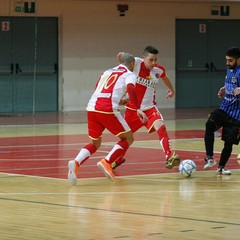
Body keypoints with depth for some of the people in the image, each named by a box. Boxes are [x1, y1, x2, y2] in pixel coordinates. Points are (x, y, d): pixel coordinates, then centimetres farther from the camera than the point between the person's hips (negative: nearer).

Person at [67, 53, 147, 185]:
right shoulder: (129, 75, 11)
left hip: (92, 107, 6)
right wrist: (138, 109, -16)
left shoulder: (107, 72, 28)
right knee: (128, 138, 11)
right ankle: (106, 162, -10)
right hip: (108, 109, -6)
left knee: (95, 143, 19)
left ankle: (76, 163, -9)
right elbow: (130, 88, -10)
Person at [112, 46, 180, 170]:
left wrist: (171, 90, 35)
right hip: (132, 107, -1)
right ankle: (118, 159, 44)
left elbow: (164, 78, 20)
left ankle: (169, 157, -33)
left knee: (161, 126, -27)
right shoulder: (136, 63, -16)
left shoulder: (159, 70, -4)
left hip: (149, 108, 1)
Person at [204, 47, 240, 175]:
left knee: (229, 142, 2)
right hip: (224, 108, 6)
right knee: (209, 125, -23)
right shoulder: (229, 69, 10)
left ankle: (221, 167, 22)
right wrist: (224, 89, 11)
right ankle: (210, 158, -24)